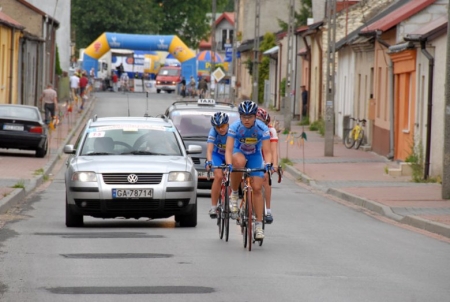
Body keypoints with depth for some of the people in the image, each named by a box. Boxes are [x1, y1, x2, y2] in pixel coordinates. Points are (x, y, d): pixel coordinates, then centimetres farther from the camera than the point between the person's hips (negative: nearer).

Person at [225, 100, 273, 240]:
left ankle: (259, 225, -3)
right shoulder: (234, 127, -26)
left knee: (257, 188, -10)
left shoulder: (262, 129, -24)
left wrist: (268, 164, -47)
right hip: (239, 153, -1)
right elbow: (228, 149, -32)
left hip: (255, 156, 1)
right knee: (239, 161, -39)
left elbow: (267, 151, -27)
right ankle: (234, 194, -19)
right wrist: (229, 164, -50)